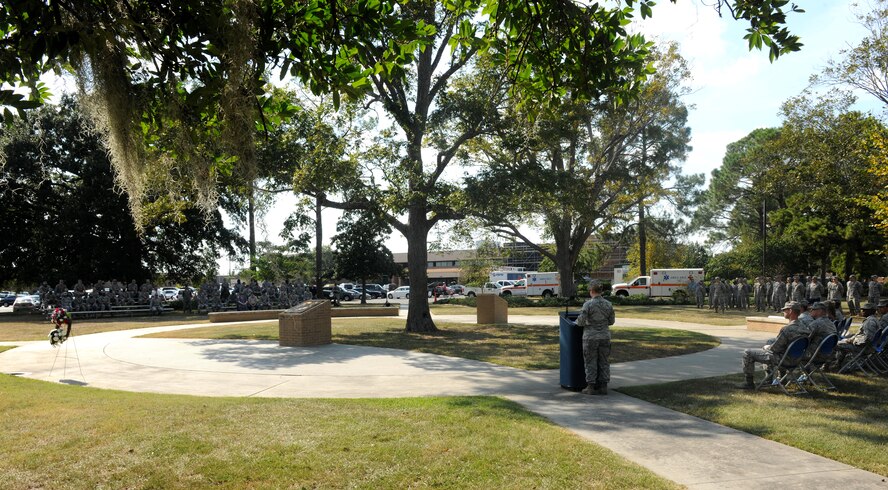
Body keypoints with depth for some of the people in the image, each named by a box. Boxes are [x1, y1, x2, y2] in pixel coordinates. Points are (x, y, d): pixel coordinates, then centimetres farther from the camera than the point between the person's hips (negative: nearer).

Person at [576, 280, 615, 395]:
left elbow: (581, 322, -14)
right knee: (604, 362, 10)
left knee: (591, 362, 4)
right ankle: (603, 387, 12)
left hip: (591, 337, -4)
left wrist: (578, 320, 8)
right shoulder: (608, 304, 1)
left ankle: (591, 387, 7)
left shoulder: (588, 304, -14)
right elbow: (611, 321, 10)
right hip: (605, 336, 4)